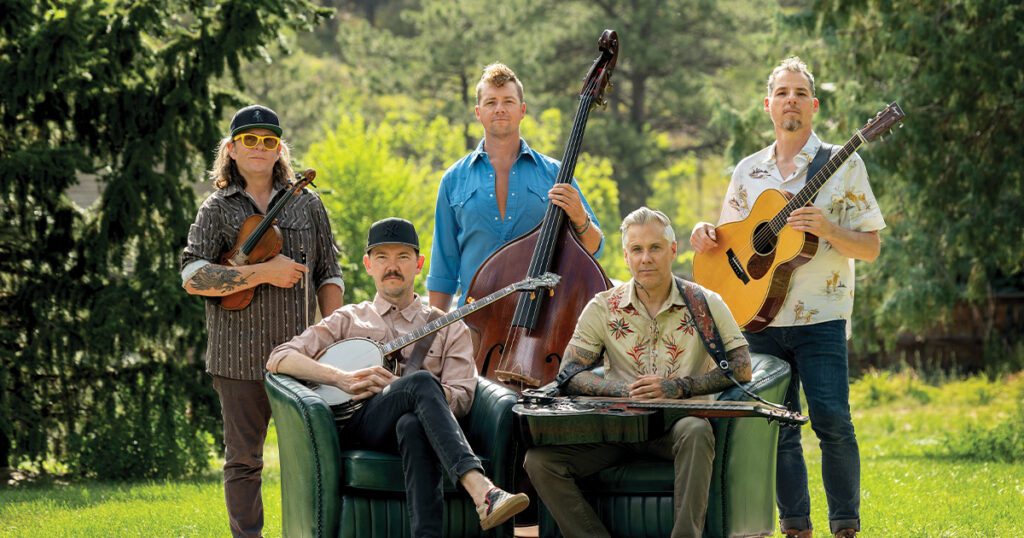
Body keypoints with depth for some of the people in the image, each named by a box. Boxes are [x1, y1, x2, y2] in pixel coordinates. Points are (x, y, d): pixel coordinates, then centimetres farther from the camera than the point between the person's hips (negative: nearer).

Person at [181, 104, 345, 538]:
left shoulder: (306, 204, 11)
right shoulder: (217, 209, 4)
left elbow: (328, 275, 14)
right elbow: (192, 277, -9)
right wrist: (264, 273, -14)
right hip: (239, 357, -1)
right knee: (243, 459, 4)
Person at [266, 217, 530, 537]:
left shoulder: (449, 328, 24)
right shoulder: (349, 320, 26)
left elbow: (460, 398, 8)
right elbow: (279, 358, 12)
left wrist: (394, 385, -8)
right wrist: (342, 378, -5)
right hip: (359, 421, -1)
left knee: (412, 425, -40)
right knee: (422, 383, -34)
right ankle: (482, 491, -55)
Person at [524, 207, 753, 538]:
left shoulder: (705, 304, 5)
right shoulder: (603, 308, 9)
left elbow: (741, 369, -1)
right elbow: (568, 376, 4)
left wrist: (678, 387, -13)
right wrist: (625, 391, -13)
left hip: (677, 424, -2)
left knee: (696, 432, -39)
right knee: (540, 460, -22)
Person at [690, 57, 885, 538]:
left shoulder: (842, 165, 2)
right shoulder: (748, 171, 13)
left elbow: (870, 248, -1)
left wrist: (828, 229, -19)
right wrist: (706, 237, -1)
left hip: (821, 317, -4)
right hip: (758, 317, 4)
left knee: (831, 419, -12)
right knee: (777, 426, 4)